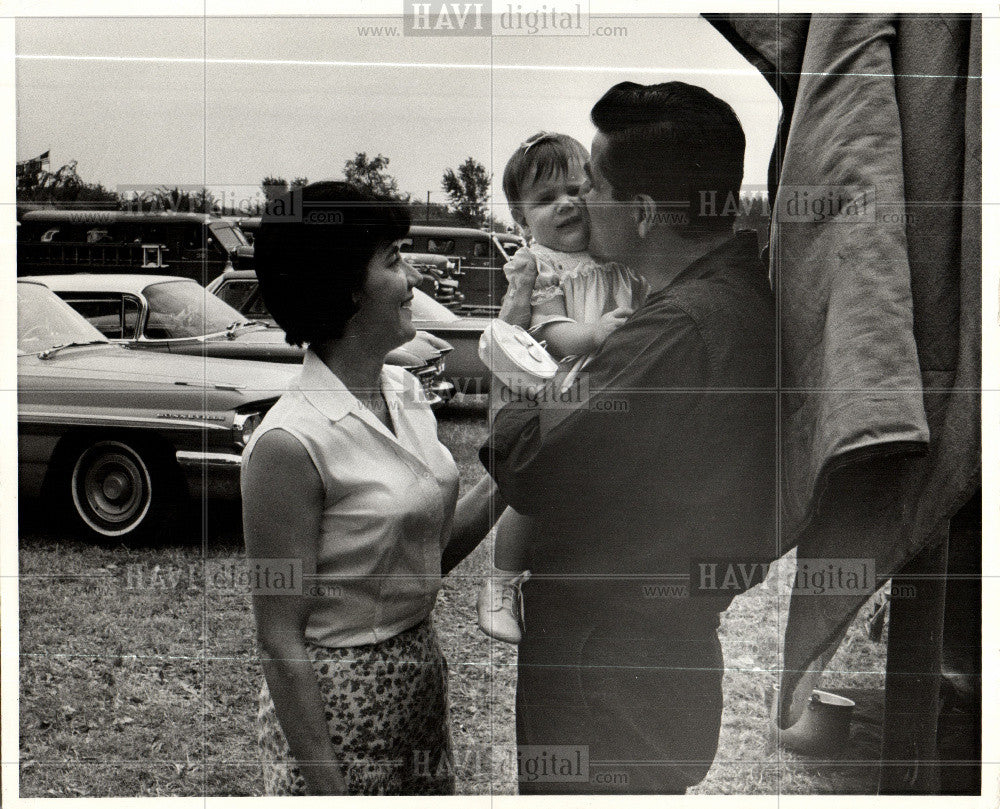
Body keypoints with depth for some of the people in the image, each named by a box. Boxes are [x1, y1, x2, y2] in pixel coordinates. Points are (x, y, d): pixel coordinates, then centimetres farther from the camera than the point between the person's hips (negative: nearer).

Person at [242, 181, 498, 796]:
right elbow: (280, 641, -18)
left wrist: (503, 479, -3)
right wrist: (327, 789, -17)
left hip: (423, 671, 8)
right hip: (334, 699, -7)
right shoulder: (291, 443, -22)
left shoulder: (406, 391, 1)